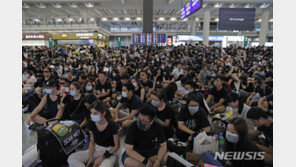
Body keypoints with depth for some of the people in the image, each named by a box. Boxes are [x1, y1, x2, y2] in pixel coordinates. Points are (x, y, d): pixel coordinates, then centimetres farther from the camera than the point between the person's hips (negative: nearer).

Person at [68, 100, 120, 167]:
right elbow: (92, 142, 5)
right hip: (96, 149, 6)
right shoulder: (91, 124, -8)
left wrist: (102, 158, -15)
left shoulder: (112, 126, -22)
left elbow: (117, 146, -10)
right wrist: (90, 158, -9)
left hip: (110, 152, -5)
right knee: (71, 159, -14)